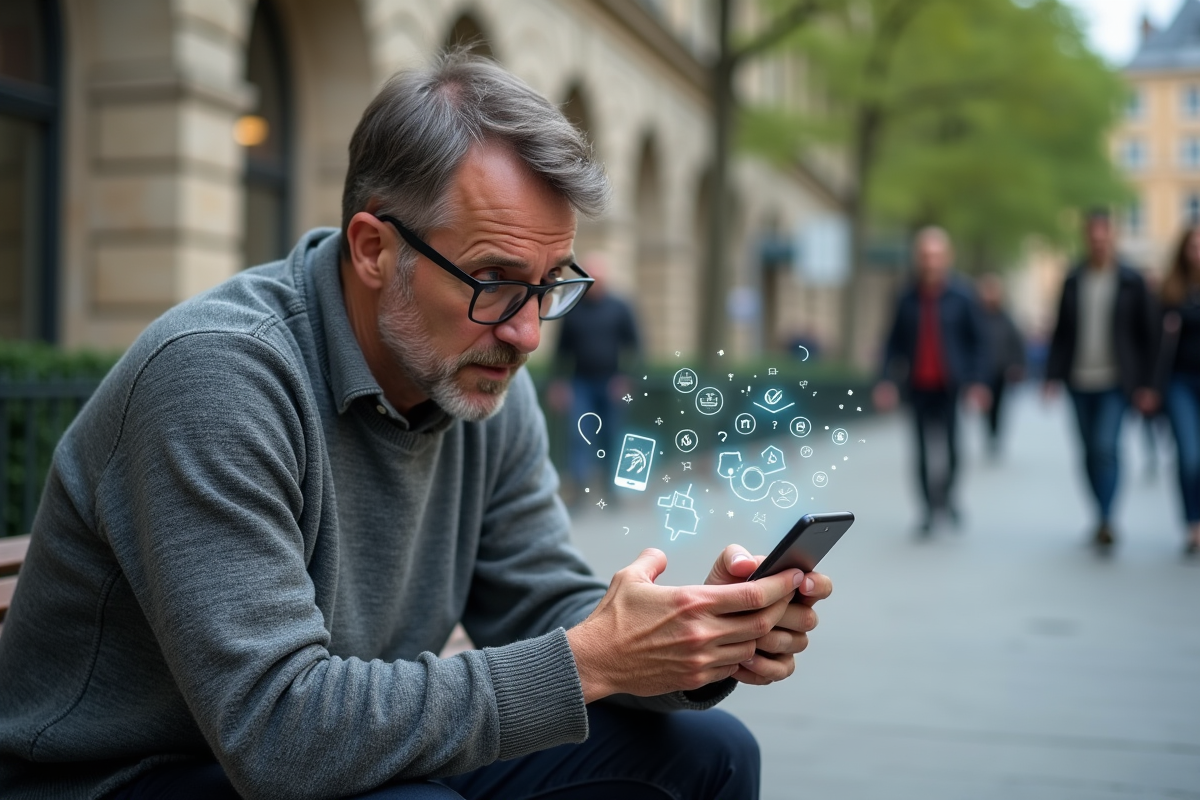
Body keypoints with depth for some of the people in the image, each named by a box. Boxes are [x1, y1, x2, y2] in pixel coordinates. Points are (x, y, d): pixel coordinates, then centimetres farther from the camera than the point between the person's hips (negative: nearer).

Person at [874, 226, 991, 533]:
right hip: (919, 385, 2)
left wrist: (977, 380, -8)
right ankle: (930, 506, 8)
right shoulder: (908, 297, 5)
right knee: (925, 448, 1)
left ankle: (946, 496, 22)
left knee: (949, 445, -2)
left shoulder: (962, 295, 0)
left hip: (949, 384, -2)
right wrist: (887, 380, -1)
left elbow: (979, 339, 1)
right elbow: (895, 341, 8)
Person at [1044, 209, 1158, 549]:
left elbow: (1146, 335, 2)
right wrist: (1053, 376, 0)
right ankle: (1103, 518, 22)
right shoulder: (1073, 280, 7)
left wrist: (1145, 384, -3)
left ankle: (1105, 520, -15)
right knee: (1091, 453, 10)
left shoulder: (1131, 282, 0)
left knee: (1106, 447, -17)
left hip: (1115, 382, -3)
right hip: (1080, 382, 3)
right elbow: (1061, 332, 8)